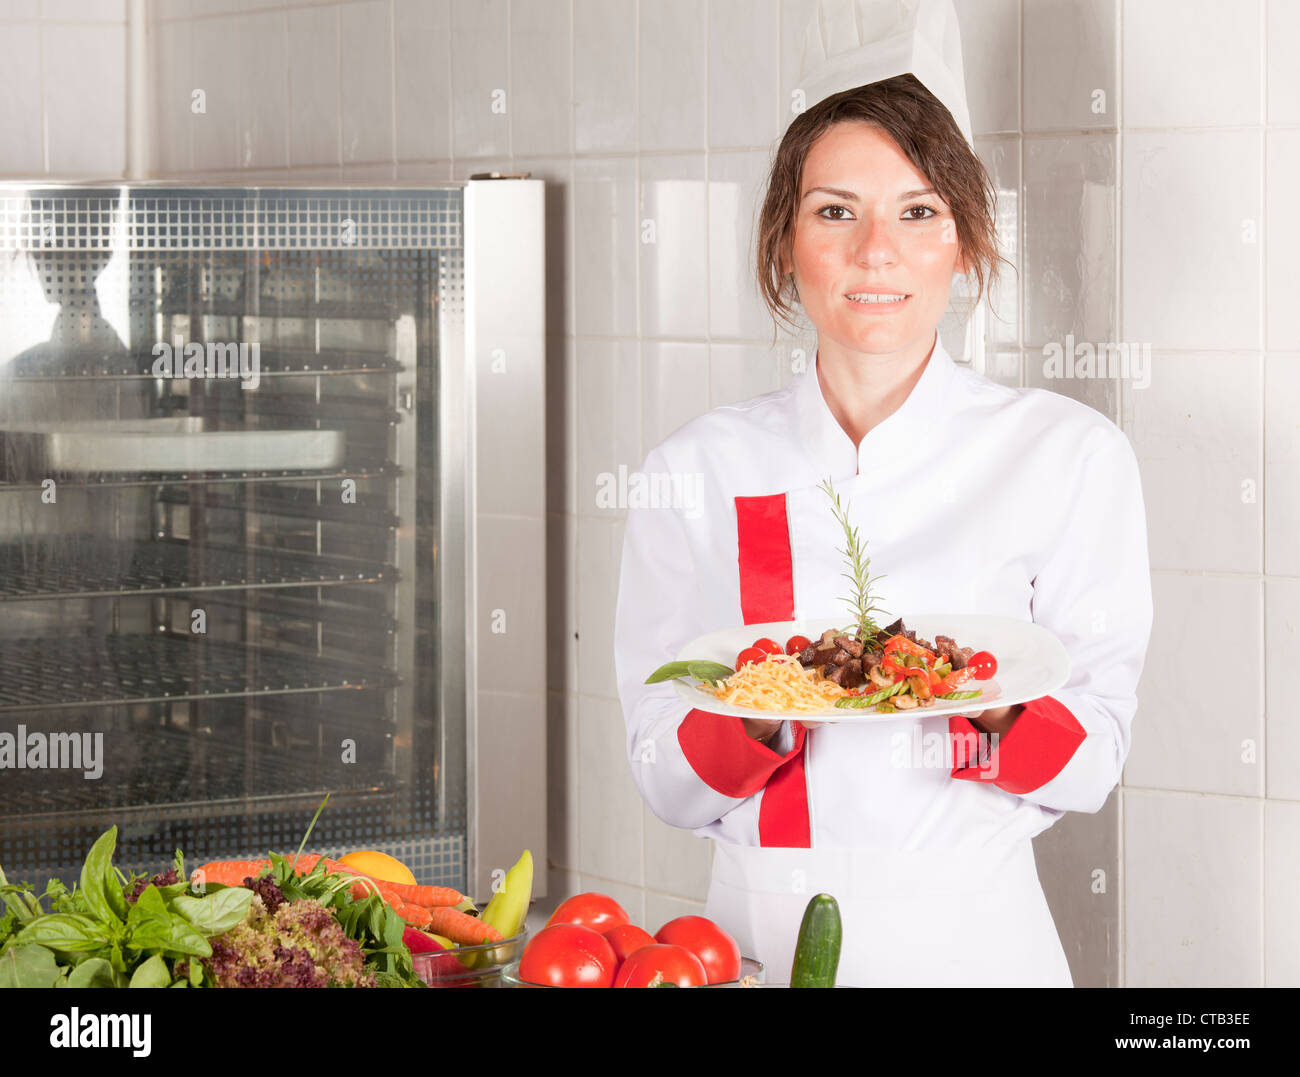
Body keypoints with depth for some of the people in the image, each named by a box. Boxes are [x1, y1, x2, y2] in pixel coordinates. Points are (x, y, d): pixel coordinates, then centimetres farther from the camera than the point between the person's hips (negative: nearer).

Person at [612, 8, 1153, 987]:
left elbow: (1091, 765, -2)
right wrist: (758, 714, -19)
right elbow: (667, 785, 1)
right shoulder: (696, 471, 2)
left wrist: (994, 712, -21)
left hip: (970, 938, -1)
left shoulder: (1070, 454, -1)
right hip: (760, 933, 1)